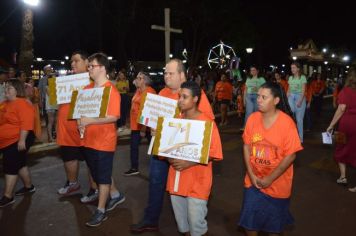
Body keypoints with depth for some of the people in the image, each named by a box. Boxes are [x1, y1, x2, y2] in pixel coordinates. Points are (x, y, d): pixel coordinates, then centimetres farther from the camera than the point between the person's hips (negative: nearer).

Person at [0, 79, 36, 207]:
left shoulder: (23, 104, -16)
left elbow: (26, 123, -24)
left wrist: (22, 140, -28)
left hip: (17, 141, -9)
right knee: (19, 164, 17)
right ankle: (29, 186, 32)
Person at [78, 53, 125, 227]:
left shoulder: (111, 90, -14)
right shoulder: (87, 88, 8)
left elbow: (114, 116, -22)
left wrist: (89, 121, -25)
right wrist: (80, 122, -4)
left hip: (104, 141, -8)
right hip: (88, 139, 8)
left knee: (103, 175, 3)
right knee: (97, 173, 20)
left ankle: (101, 210, 17)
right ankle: (115, 195, 40)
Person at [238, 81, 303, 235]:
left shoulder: (287, 122, -18)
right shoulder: (252, 118, -7)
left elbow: (290, 155, -17)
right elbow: (247, 147, -1)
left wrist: (269, 179, -16)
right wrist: (251, 174, -8)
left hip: (277, 184, -3)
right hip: (253, 180, 3)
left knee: (274, 222, 18)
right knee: (249, 220, 14)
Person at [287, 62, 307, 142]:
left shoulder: (303, 77, -2)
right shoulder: (290, 78, 12)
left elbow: (303, 90, -8)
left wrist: (300, 101, -18)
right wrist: (286, 99, 6)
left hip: (300, 97, -4)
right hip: (291, 97, 4)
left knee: (299, 119, 0)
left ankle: (300, 137, 10)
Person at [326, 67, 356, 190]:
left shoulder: (346, 90, -8)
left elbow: (341, 109, -14)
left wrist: (331, 125, -10)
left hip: (346, 123, -2)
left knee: (341, 149, 17)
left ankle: (343, 176, 22)